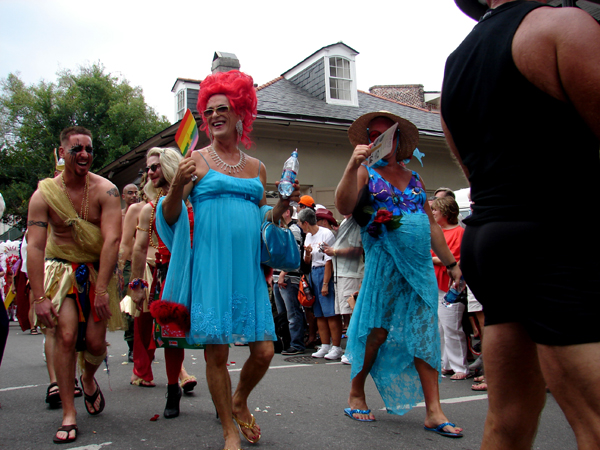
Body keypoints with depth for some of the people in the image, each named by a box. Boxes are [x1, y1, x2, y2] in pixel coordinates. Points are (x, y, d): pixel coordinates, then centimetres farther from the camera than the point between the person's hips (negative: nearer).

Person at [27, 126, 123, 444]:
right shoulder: (44, 194, -9)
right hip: (61, 269, 0)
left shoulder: (105, 191, -12)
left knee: (95, 342, -3)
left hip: (98, 270, 0)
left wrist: (102, 289, -25)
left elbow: (112, 239, -19)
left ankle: (88, 378, 33)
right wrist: (39, 297, -20)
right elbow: (34, 247, -13)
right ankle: (68, 414, -1)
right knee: (66, 336, -13)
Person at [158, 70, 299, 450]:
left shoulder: (256, 167, 15)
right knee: (217, 351, 0)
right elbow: (171, 216, 2)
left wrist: (283, 204, 5)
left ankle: (239, 402, 33)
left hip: (248, 266, 4)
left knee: (264, 351, 1)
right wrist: (178, 185, -16)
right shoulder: (196, 160, 4)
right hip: (211, 265, -3)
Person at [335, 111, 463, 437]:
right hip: (384, 262, -4)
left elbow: (431, 224, 20)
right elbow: (344, 207, -14)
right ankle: (356, 394, 20)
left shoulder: (414, 178, 18)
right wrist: (352, 166, -24)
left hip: (421, 264, 5)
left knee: (424, 333, 2)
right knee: (377, 330, 0)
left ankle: (433, 411, 7)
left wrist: (451, 263, 18)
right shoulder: (366, 172, 4)